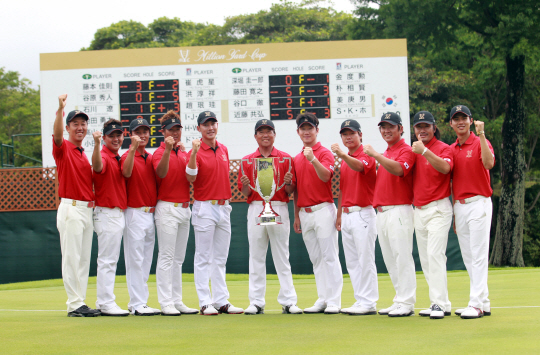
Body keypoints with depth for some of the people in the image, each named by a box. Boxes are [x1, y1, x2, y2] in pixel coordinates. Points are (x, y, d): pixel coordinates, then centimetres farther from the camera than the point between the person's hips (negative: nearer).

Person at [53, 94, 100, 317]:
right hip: (70, 208, -8)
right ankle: (74, 305, -7)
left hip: (87, 210, 8)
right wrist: (60, 109, -40)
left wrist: (93, 201, 6)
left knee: (84, 258, 10)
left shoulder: (83, 154, 18)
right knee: (72, 257, -8)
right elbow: (57, 134, -26)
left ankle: (80, 302, 16)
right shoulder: (63, 148, -5)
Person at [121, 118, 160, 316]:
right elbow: (126, 173, -30)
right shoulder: (128, 156, -7)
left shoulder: (151, 158, 14)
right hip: (135, 213, -8)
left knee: (146, 261, 11)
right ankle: (137, 304, -5)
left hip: (151, 214, 8)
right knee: (135, 259, -6)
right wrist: (133, 148, -38)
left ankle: (140, 302, 18)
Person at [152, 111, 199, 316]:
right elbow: (161, 173, -27)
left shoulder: (184, 153, 14)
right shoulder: (159, 153, -7)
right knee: (167, 257, -8)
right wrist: (168, 150, -40)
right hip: (167, 208, -8)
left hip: (184, 209, 8)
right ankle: (166, 304, -7)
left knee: (178, 258, 11)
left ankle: (177, 301, 16)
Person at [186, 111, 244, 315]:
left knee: (220, 258, 9)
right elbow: (190, 178, -21)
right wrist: (194, 153, -31)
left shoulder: (223, 150, 11)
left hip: (224, 207, 7)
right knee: (204, 258, -4)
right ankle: (205, 303, -2)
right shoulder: (196, 152, -8)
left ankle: (221, 301, 13)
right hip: (204, 208, -7)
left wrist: (227, 200, 15)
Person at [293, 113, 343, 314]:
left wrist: (313, 159, -37)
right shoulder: (297, 159, 16)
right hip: (305, 213, 7)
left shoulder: (325, 153, -3)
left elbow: (326, 176, -22)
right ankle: (322, 300, 12)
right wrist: (296, 216, 18)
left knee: (329, 256, -7)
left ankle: (334, 301, -7)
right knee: (316, 259, 9)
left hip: (323, 210, -7)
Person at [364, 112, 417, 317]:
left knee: (402, 257, -10)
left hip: (399, 211, -9)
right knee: (390, 260, 10)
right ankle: (399, 301, 16)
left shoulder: (406, 151, -6)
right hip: (381, 212, 9)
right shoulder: (385, 155, 21)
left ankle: (406, 303, -10)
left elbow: (399, 169, -26)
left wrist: (375, 155, -26)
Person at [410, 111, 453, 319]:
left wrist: (424, 151, -35)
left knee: (435, 255, -16)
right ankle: (439, 304, 14)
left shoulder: (443, 148, -6)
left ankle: (440, 304, -18)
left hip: (438, 209, -8)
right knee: (425, 259, 8)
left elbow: (445, 167, -28)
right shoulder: (414, 150, 14)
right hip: (418, 210, 8)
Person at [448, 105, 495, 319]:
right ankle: (483, 303, 15)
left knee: (478, 254, -9)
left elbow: (489, 163, -26)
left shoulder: (480, 143, -4)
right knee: (468, 257, 8)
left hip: (478, 203, -7)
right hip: (459, 205, 7)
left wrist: (481, 134, -27)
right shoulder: (451, 149, 14)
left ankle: (477, 304, -11)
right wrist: (453, 211, 14)